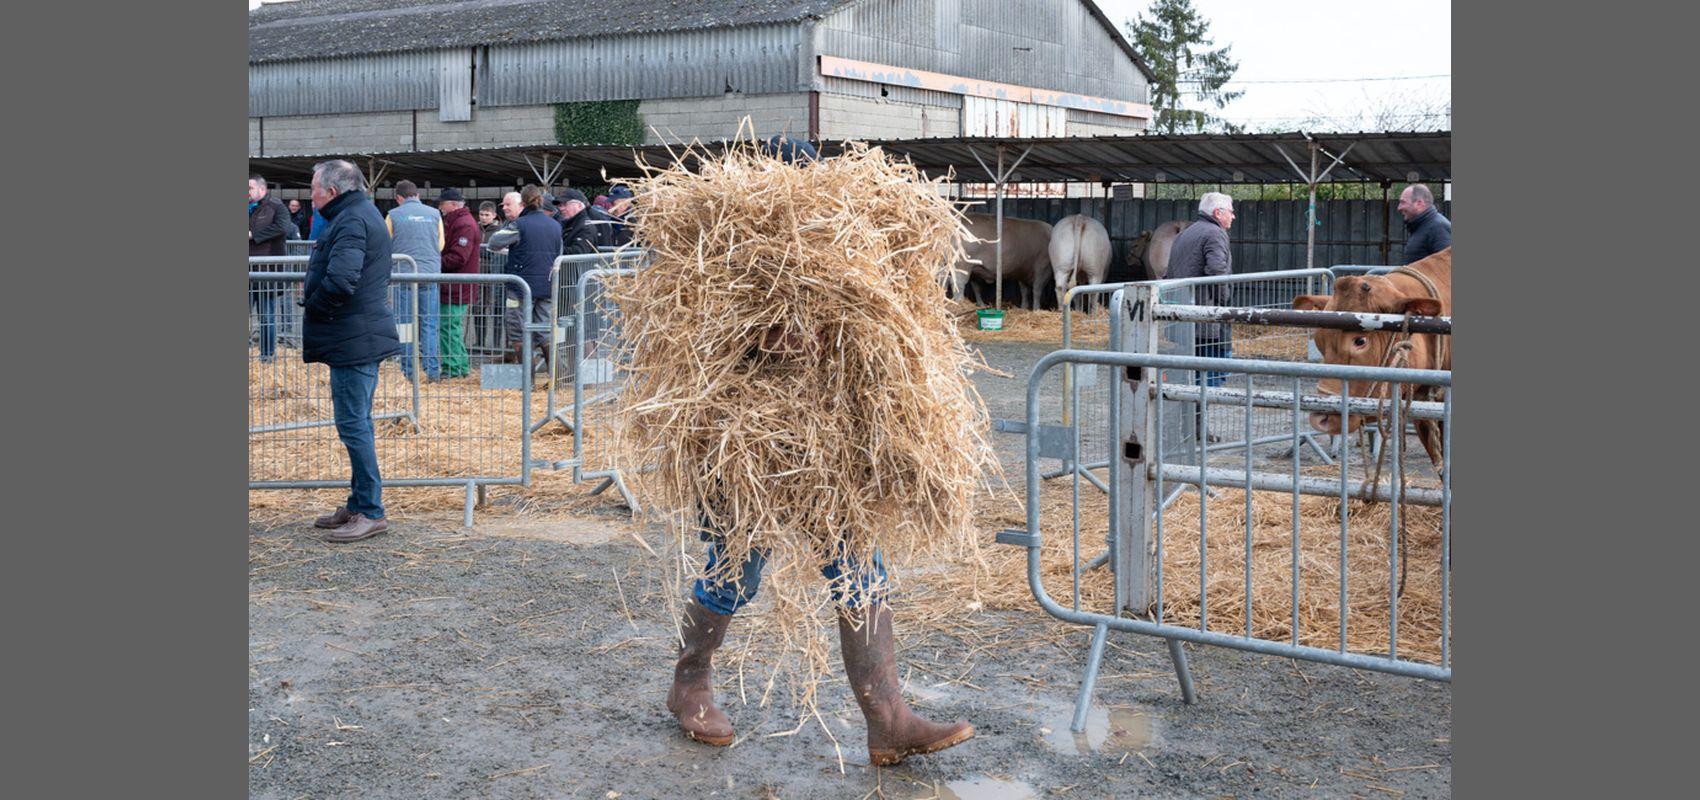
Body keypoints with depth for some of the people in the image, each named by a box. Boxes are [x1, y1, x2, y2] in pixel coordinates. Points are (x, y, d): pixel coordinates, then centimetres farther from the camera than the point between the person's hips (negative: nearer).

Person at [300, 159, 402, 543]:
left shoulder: (350, 221, -17)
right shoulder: (363, 213, 17)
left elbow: (340, 280, -30)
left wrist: (311, 305, -13)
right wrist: (314, 292, 8)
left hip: (353, 339, -11)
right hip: (362, 336, 11)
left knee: (353, 425, -6)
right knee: (356, 423, 17)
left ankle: (371, 512, -1)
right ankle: (359, 504, 26)